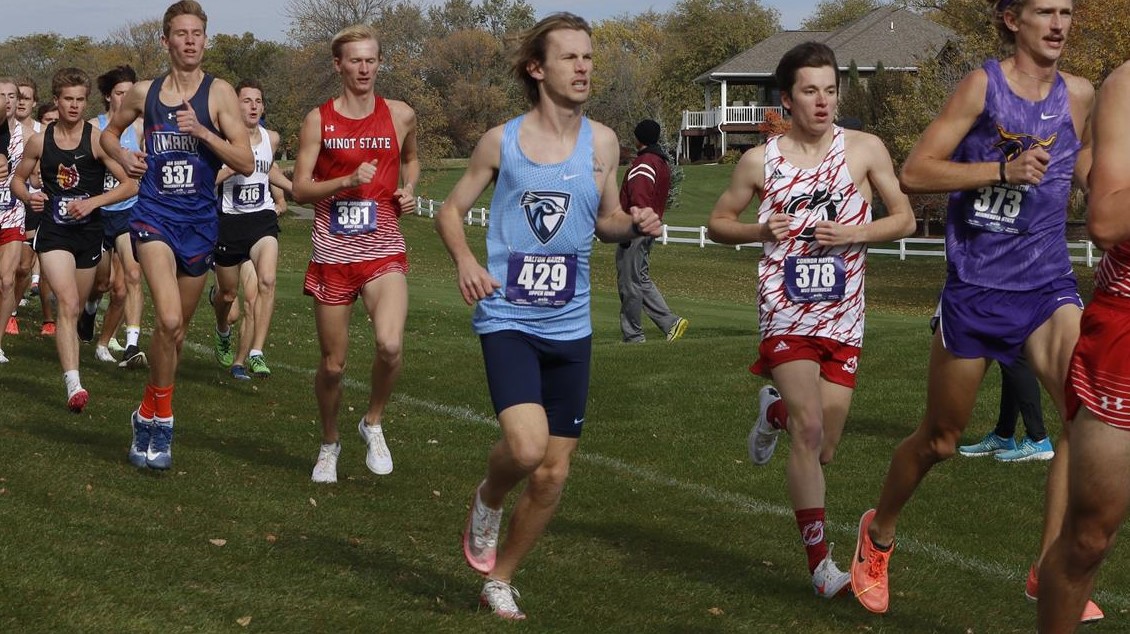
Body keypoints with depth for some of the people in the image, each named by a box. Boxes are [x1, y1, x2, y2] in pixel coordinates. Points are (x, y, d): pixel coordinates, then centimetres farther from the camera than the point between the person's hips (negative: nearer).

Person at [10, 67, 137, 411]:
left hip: (89, 232, 1)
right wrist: (29, 198, -7)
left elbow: (130, 185, -8)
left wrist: (93, 202, -18)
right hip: (53, 231, -1)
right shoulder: (40, 141, 1)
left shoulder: (97, 140, -6)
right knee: (68, 303, -18)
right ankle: (73, 385, -27)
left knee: (74, 307, 14)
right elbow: (18, 179, 15)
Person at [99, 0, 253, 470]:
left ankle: (148, 414, 33)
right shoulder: (144, 93, 4)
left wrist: (202, 132, -21)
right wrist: (124, 157, 2)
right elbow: (110, 133, 23)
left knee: (178, 327, 13)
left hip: (200, 220, 1)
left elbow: (246, 163, -9)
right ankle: (161, 419, -5)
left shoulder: (218, 93, -3)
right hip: (155, 216, -1)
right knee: (168, 320, -21)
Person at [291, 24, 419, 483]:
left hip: (384, 254, 0)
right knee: (333, 364, 7)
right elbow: (300, 189, -3)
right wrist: (348, 180, -18)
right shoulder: (318, 120, 0)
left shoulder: (400, 115, 4)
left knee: (390, 346, -23)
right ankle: (329, 443, 33)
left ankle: (373, 424, 4)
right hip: (333, 255, 0)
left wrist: (409, 190, 5)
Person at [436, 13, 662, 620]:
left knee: (552, 475, 7)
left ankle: (499, 580, 28)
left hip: (570, 326, 4)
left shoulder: (602, 143, 2)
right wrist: (465, 260, -13)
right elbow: (450, 210, 6)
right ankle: (487, 499, 11)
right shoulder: (501, 141, -4)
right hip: (508, 319, -3)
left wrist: (635, 225, -8)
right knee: (526, 446, -25)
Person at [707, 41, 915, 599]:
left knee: (823, 449, 7)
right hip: (786, 310, -2)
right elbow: (717, 223, 10)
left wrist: (853, 232, -13)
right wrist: (759, 230, -10)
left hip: (843, 316, 2)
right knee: (809, 430, -18)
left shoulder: (865, 149, -1)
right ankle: (820, 562, -11)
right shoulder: (760, 162, -1)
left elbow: (904, 219, 5)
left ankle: (775, 410, 42)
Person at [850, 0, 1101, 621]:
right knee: (939, 439, 12)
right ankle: (878, 534, 39)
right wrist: (1004, 170, -23)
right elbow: (913, 173, -14)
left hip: (1047, 285, 3)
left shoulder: (1078, 95, 3)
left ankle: (1050, 570, -14)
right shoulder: (983, 85, -9)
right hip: (974, 289, -3)